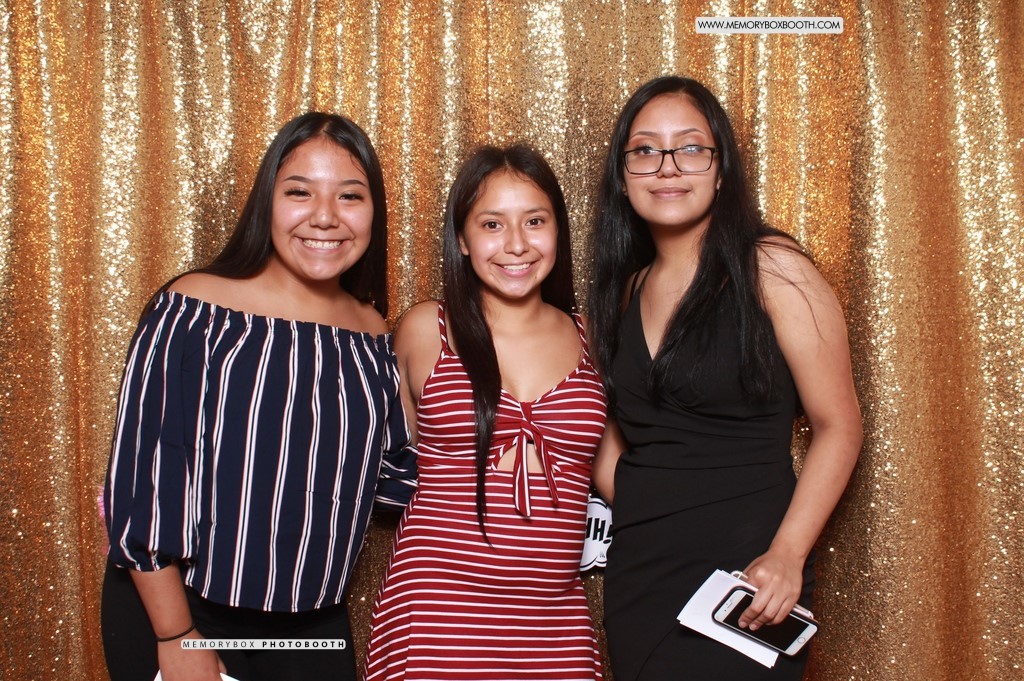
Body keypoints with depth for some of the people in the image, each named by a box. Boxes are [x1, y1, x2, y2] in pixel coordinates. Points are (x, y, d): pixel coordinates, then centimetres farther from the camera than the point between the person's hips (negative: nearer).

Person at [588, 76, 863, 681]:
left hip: (742, 570, -5)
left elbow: (838, 427, -9)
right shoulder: (627, 291, 8)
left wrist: (787, 555, -19)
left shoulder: (769, 268, -9)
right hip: (636, 579, 5)